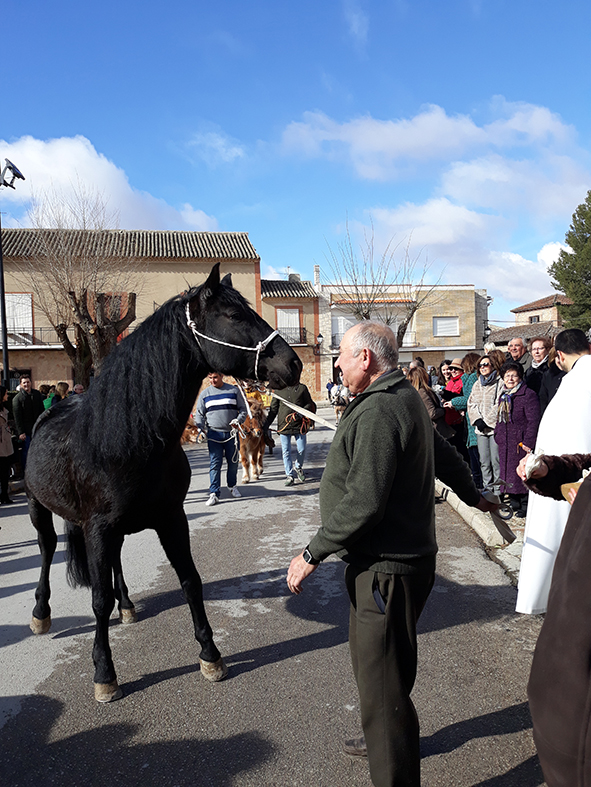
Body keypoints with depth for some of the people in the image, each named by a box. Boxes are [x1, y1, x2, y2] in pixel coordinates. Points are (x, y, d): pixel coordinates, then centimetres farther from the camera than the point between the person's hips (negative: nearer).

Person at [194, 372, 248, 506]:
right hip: (213, 434, -1)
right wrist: (201, 427, -6)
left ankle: (232, 486, 31)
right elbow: (199, 414, 11)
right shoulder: (205, 394, 8)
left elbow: (243, 409, 9)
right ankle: (214, 493, -6)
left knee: (233, 462, 10)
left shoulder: (234, 391, 6)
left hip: (231, 433, 1)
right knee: (215, 464, -7)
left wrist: (238, 420, -10)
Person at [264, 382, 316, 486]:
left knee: (301, 449, 2)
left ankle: (298, 468, 30)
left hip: (299, 425, -1)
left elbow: (309, 404, 8)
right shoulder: (279, 389, 8)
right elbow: (273, 408, 11)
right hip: (284, 425, 1)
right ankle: (290, 475, 11)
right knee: (286, 452, 1)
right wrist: (266, 425, 8)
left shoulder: (302, 388, 4)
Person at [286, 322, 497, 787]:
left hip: (387, 569, -11)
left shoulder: (378, 412, -23)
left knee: (381, 679, -1)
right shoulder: (404, 398, 11)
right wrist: (472, 495, 40)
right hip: (385, 560, 11)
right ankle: (383, 737, 47)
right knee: (370, 659, 26)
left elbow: (363, 503, -28)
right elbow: (446, 455, 23)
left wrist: (313, 553, -19)